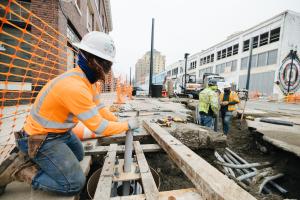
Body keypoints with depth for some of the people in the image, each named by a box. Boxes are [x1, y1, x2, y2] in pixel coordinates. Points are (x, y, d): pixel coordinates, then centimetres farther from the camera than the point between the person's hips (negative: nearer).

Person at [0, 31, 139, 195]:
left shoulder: (86, 79, -3)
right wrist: (127, 125, -16)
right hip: (42, 138, -9)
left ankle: (31, 159, 24)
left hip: (61, 132, 9)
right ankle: (18, 168, 4)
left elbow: (100, 108, 2)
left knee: (79, 156, 29)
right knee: (75, 184, -7)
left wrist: (120, 123, 0)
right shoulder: (75, 87, -35)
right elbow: (98, 127, -29)